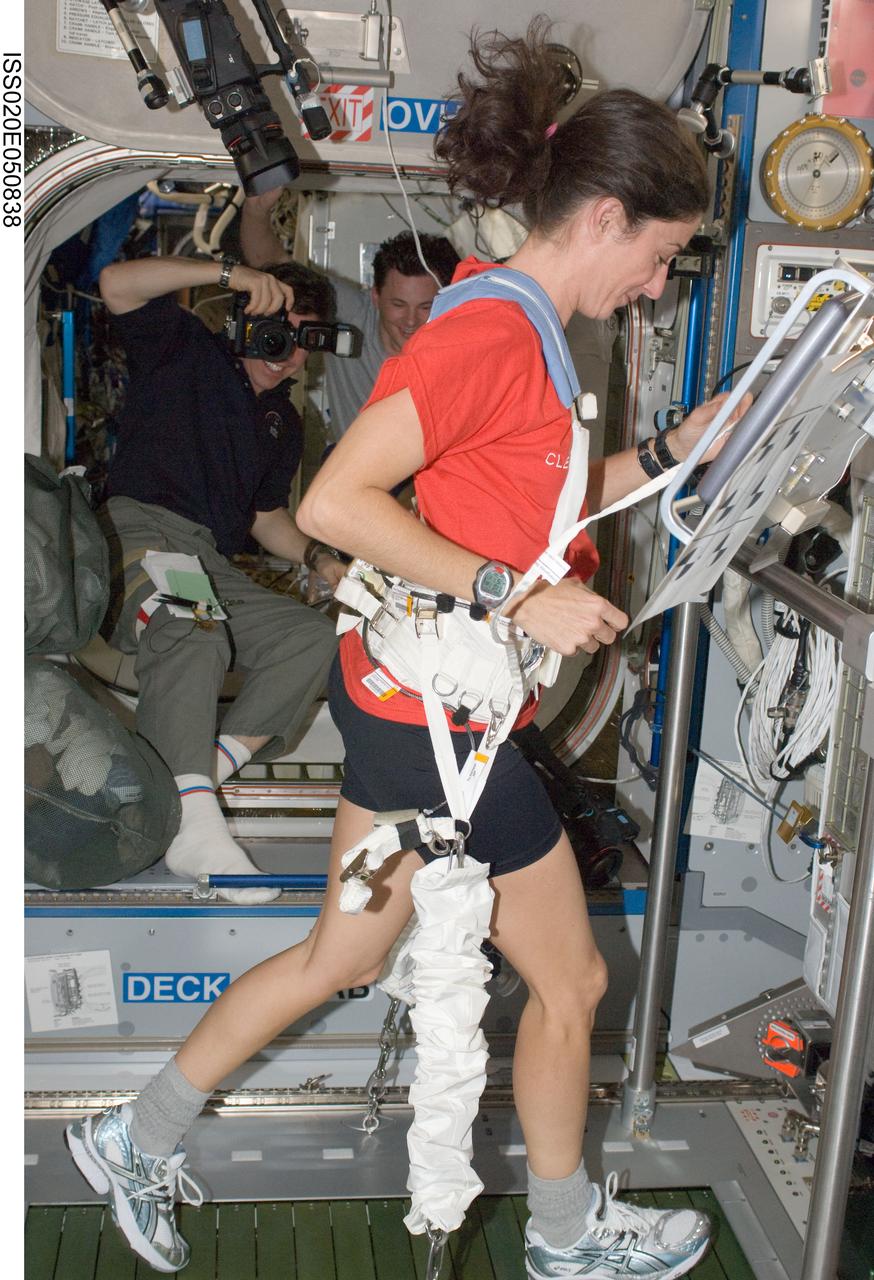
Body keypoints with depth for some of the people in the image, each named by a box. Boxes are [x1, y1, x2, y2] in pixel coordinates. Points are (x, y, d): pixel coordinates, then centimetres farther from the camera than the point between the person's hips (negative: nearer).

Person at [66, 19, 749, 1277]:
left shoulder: (512, 329, 9)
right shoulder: (491, 331, -22)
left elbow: (545, 503, 16)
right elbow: (334, 501, -28)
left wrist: (676, 445, 8)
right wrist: (519, 597, -26)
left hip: (399, 693, 10)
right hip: (439, 714, -10)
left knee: (343, 953, 21)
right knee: (570, 979, 11)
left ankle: (137, 1141, 37)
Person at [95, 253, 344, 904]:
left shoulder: (285, 423, 27)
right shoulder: (187, 349, 10)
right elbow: (118, 283, -6)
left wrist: (316, 554, 12)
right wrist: (231, 272, -13)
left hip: (212, 562, 7)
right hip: (137, 530, -7)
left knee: (314, 636, -16)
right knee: (194, 632, -38)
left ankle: (212, 768, -27)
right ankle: (195, 825, -45)